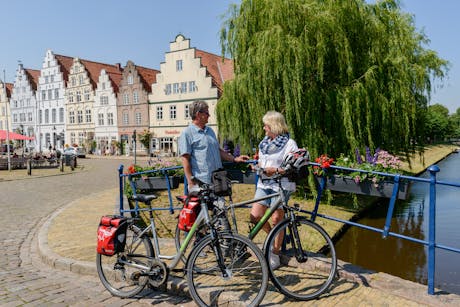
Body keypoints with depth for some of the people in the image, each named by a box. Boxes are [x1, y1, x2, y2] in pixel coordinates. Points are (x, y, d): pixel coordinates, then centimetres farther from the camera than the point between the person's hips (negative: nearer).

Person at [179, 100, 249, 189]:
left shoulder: (210, 131, 17)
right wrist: (191, 182, -16)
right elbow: (185, 159, -12)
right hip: (200, 182, -7)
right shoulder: (187, 133, -7)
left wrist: (234, 159, 15)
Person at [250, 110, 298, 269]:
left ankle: (275, 253, 17)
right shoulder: (264, 143, 15)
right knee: (255, 216, -3)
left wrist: (276, 170, -22)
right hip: (264, 183, 6)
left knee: (277, 219, 0)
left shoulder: (289, 143, -7)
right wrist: (257, 167, 1)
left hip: (281, 185, -6)